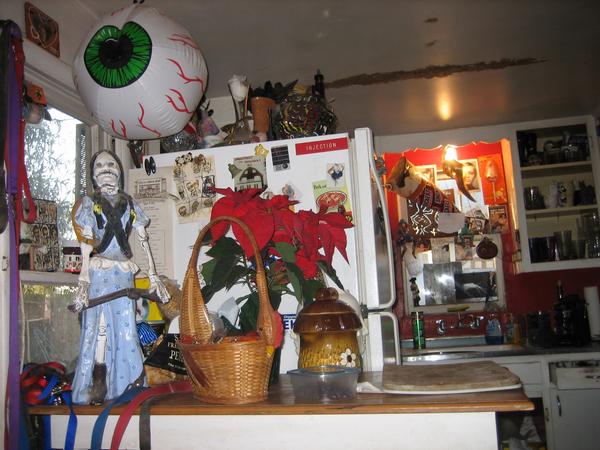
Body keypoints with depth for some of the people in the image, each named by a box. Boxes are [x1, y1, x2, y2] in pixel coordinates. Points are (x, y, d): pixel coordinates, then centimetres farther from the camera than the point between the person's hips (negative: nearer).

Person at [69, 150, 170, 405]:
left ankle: (123, 382, 10)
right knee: (100, 326, -3)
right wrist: (83, 283, -16)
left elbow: (144, 243, 9)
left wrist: (153, 276, 4)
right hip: (99, 273, -2)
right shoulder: (89, 204, 5)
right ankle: (98, 386, 5)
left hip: (125, 273, 2)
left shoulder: (130, 205, 12)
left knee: (125, 327, 1)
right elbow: (86, 246, -6)